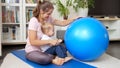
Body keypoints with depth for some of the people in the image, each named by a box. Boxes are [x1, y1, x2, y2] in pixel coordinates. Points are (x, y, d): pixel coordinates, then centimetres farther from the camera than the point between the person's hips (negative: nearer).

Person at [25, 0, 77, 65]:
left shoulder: (48, 18, -3)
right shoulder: (34, 21, -21)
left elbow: (62, 23, 5)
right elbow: (33, 42, -26)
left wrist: (74, 19, -8)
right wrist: (50, 41, -29)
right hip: (32, 51, -7)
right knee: (45, 59, -37)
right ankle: (53, 59, -10)